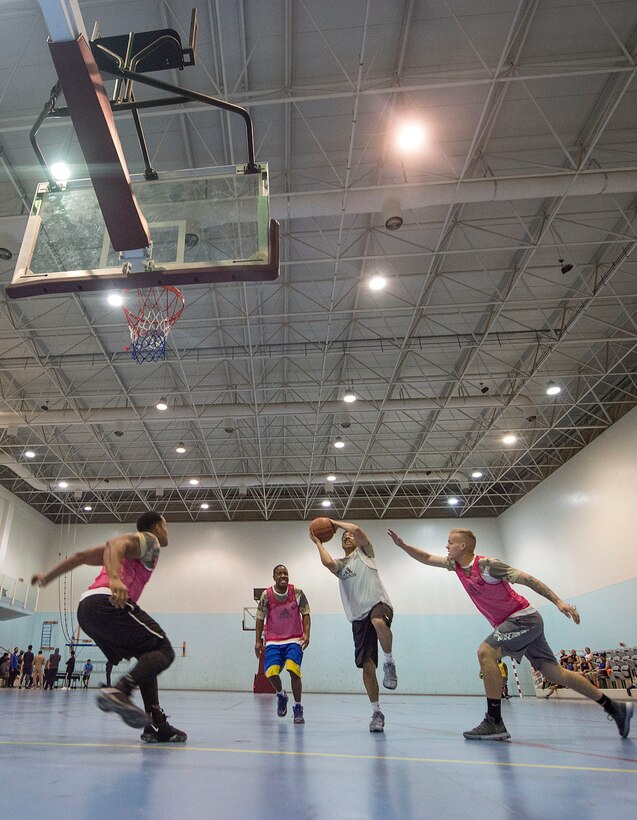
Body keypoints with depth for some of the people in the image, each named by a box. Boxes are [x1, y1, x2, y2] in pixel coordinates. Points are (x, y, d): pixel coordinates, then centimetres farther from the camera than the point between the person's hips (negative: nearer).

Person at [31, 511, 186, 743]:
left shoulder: (131, 545, 32)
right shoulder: (149, 540, 6)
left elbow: (82, 556, 31)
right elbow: (115, 543, -15)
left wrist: (48, 577, 39)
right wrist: (114, 578, -32)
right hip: (108, 602, -9)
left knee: (147, 656, 16)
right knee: (164, 651, -6)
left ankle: (157, 726, 8)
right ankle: (119, 691, -27)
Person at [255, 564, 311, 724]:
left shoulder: (297, 592, -8)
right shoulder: (266, 595, -7)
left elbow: (305, 614, -1)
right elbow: (260, 618, 1)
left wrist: (306, 634, -13)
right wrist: (258, 641, -1)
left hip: (294, 639, -1)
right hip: (273, 641, 1)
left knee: (293, 670, -19)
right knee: (271, 672, -15)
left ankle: (298, 708, 2)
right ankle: (281, 695, 20)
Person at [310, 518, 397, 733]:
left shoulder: (364, 552, 11)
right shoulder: (340, 565, 19)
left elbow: (357, 529, -8)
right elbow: (328, 562, -7)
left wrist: (335, 522, 5)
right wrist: (318, 543, 5)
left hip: (378, 603, -4)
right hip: (359, 616, 4)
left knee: (379, 622, -40)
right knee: (367, 665, 1)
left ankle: (389, 662, -15)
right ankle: (376, 713, 15)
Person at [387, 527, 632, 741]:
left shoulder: (486, 564, -19)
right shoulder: (456, 565, 3)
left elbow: (526, 578, -19)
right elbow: (427, 558, 13)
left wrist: (558, 602, -22)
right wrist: (402, 545, 3)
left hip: (524, 618, -8)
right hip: (510, 623, 8)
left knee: (485, 652, -21)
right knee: (554, 673, 10)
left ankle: (494, 722, -16)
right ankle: (614, 708, 22)